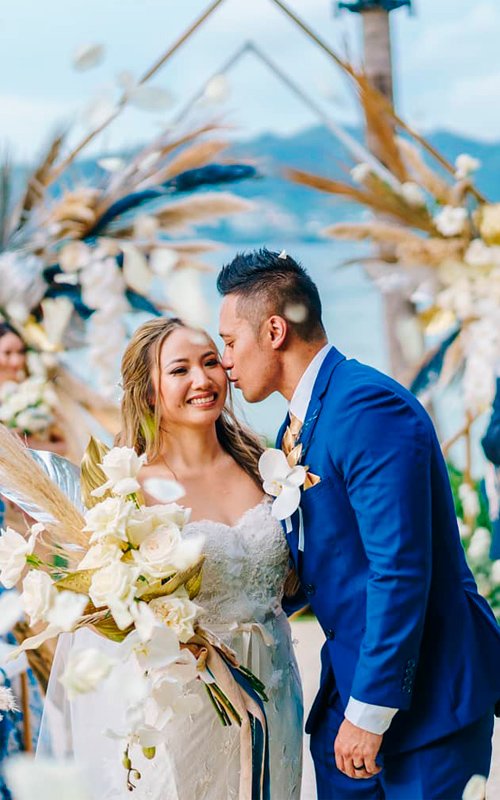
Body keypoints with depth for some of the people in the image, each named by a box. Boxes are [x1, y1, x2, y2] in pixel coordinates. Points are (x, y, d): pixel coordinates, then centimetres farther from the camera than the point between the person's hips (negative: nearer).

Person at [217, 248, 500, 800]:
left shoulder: (369, 407, -20)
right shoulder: (298, 423, 10)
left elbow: (400, 570, -25)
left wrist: (371, 710, -22)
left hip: (422, 686, -9)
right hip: (351, 673, 9)